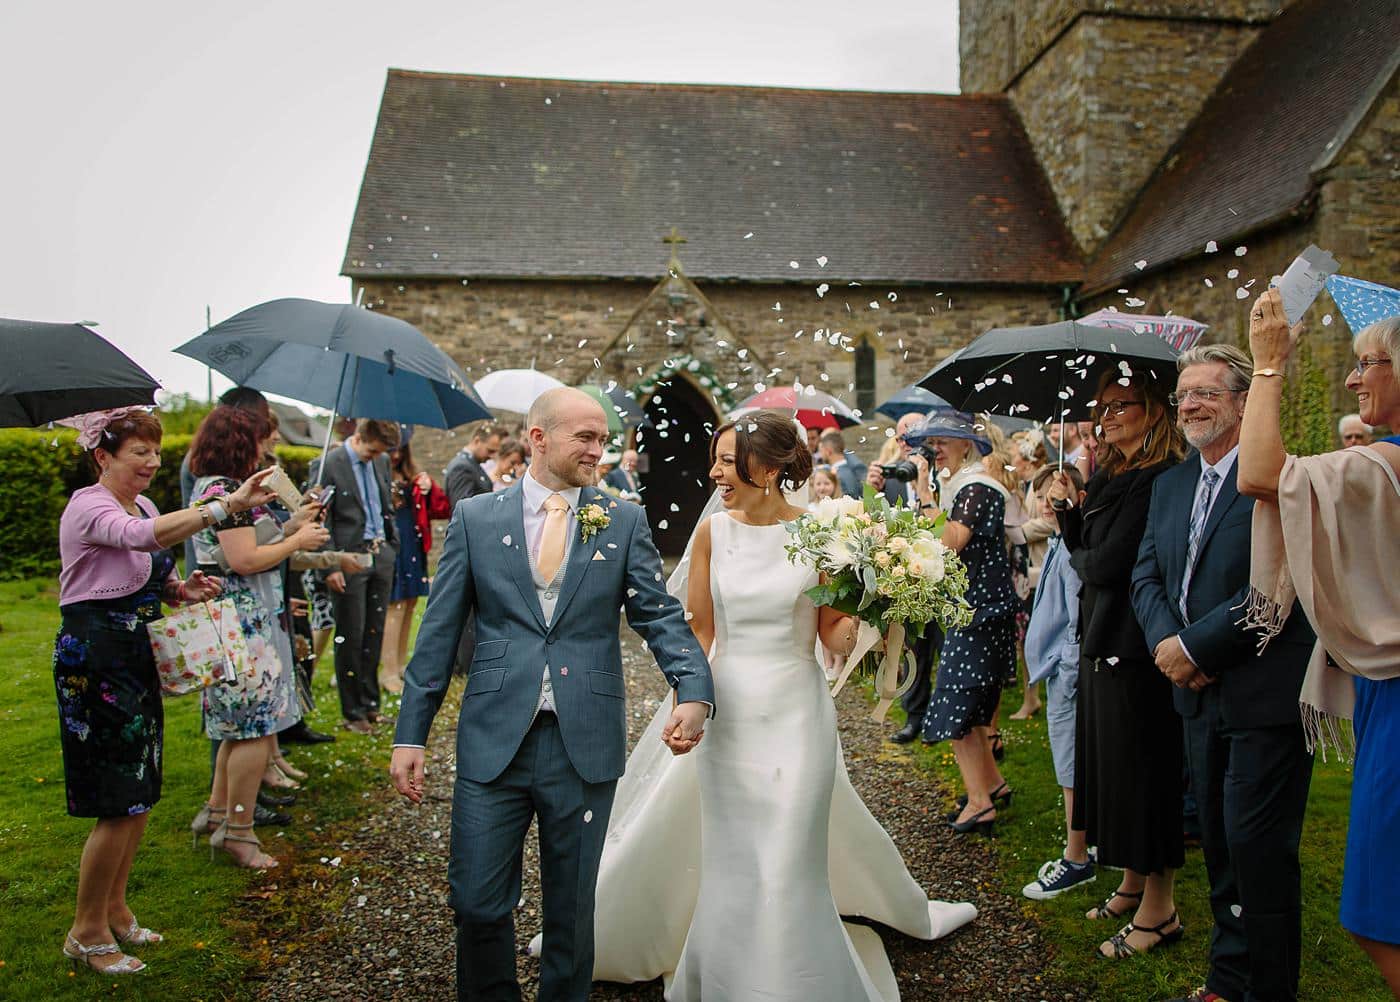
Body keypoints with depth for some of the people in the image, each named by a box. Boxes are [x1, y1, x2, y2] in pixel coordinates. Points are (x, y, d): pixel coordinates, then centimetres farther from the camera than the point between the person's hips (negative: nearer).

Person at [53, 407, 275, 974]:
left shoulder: (141, 504, 11)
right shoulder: (88, 508, -16)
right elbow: (145, 535, -38)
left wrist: (182, 589, -1)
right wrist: (228, 506, -48)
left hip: (136, 657, 9)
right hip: (93, 659, -9)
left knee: (141, 794, 14)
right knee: (120, 804, -4)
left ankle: (115, 910, 30)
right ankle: (86, 932, 14)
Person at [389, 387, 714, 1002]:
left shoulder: (624, 522, 3)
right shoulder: (475, 518, 3)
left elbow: (660, 615, -2)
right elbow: (439, 633, 3)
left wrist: (694, 691, -19)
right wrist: (411, 734, 1)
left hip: (584, 745, 0)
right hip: (493, 742, 0)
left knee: (571, 907, 14)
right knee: (478, 903, 9)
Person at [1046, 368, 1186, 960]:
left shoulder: (1159, 479, -18)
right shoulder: (1108, 475, 12)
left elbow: (1107, 563, -22)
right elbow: (1083, 551, 9)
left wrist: (1078, 556, -2)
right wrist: (1067, 508, -4)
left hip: (1135, 647, -10)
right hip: (1102, 641, 10)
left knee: (1142, 772, 2)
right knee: (1109, 765, 18)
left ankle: (1158, 909, 17)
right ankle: (1132, 882, 34)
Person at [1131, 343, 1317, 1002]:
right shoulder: (1169, 485, 12)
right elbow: (1146, 575, 9)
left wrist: (1195, 647, -17)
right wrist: (1165, 643, -9)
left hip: (1265, 697, -7)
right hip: (1199, 697, 7)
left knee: (1257, 848, -1)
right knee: (1220, 845, 17)